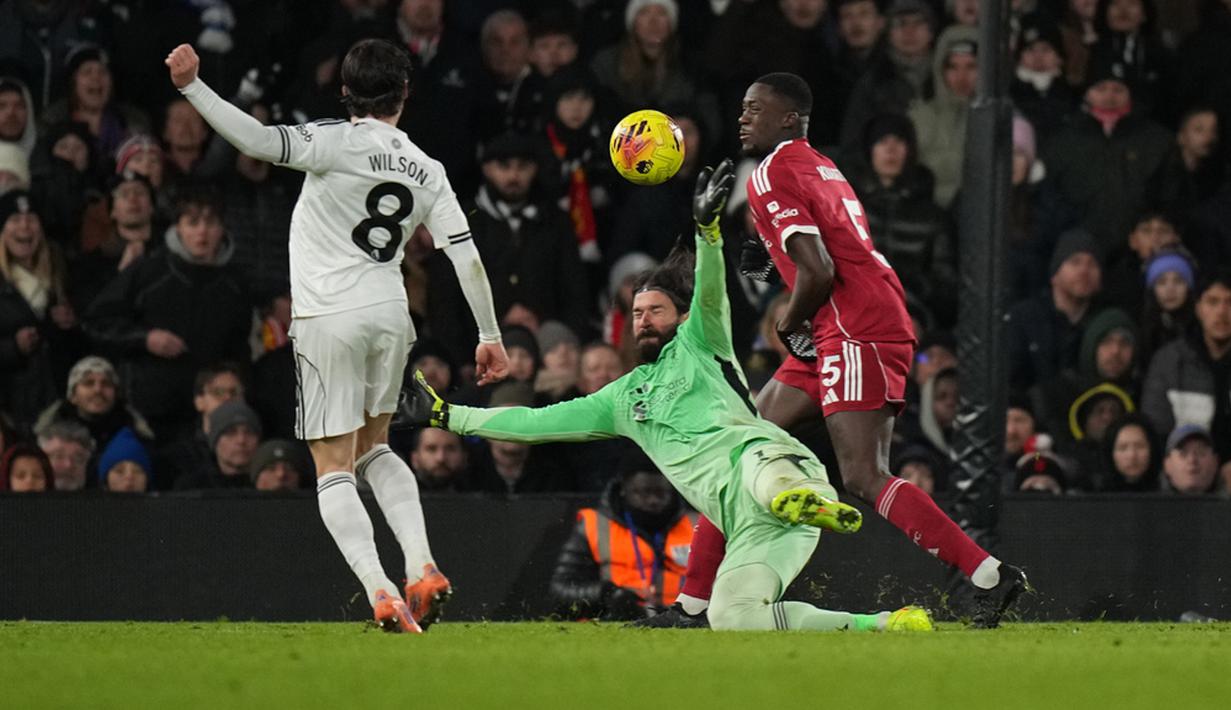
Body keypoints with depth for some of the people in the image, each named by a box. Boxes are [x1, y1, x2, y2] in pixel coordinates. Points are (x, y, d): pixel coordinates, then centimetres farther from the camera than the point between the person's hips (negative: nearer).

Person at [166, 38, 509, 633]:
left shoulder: (339, 143, -10)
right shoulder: (426, 171, 6)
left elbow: (261, 141, -24)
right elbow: (467, 257, 6)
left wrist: (193, 88, -24)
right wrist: (489, 336, 15)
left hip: (328, 320, -5)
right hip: (389, 314, 5)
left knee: (334, 470, 1)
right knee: (374, 448, 25)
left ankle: (380, 593, -14)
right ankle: (422, 567, 8)